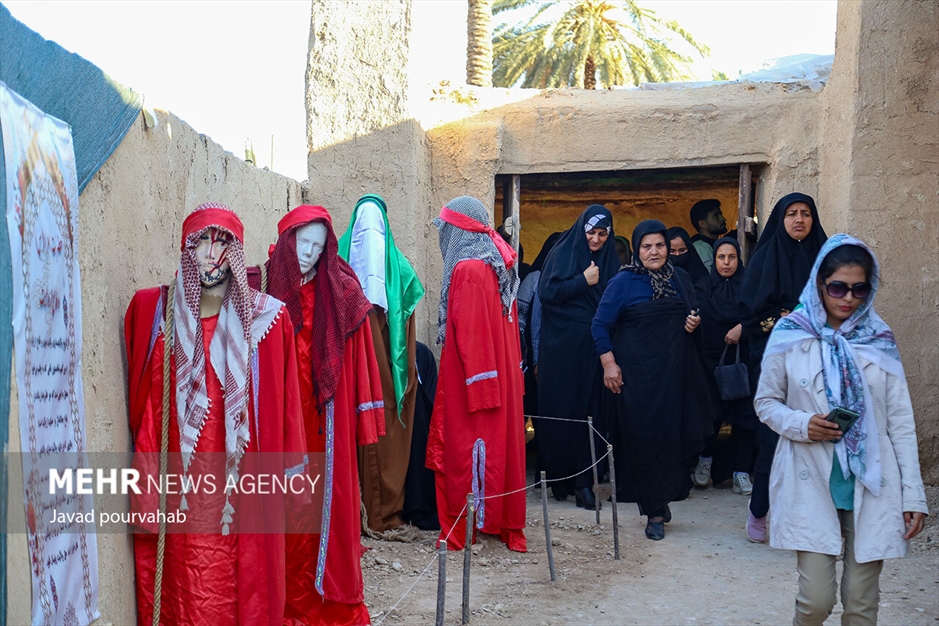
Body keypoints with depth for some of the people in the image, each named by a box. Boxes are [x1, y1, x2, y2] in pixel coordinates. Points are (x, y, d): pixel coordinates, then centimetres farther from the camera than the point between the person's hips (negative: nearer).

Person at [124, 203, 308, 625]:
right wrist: (147, 480, 1)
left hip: (244, 481, 0)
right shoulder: (153, 309, 2)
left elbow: (284, 401, 3)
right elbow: (143, 399, 4)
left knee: (248, 588, 7)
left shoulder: (266, 317, 1)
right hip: (180, 482, 0)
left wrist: (288, 470, 4)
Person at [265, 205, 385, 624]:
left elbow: (357, 356, 1)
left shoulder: (340, 291, 1)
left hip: (327, 417, 0)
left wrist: (362, 412, -2)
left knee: (329, 498, 5)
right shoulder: (265, 287, 1)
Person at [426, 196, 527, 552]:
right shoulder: (498, 265, 10)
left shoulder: (467, 269, -16)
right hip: (503, 374, 8)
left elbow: (470, 333, -20)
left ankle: (462, 531, 9)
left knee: (466, 448, 0)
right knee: (499, 442, 13)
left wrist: (477, 386, -19)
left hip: (471, 378, -8)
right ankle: (503, 521, 23)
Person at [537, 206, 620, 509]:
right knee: (561, 409, 0)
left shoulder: (609, 261, 12)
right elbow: (546, 293, -10)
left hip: (593, 347, 3)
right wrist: (583, 281, -11)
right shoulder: (563, 254, 0)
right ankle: (558, 477, 12)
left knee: (590, 410, 2)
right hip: (562, 347, -3)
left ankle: (583, 480, 8)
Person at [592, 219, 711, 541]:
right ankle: (654, 512, 6)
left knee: (673, 435, 2)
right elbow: (601, 325, -3)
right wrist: (609, 363, -10)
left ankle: (662, 498, 22)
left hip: (676, 371, 4)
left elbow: (694, 311, 24)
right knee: (644, 439, -3)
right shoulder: (624, 281, -3)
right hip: (636, 373, -4)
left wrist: (694, 322, 1)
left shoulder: (680, 278, 10)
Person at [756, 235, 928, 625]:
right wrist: (801, 424, -16)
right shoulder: (790, 335, -2)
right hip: (812, 483, -2)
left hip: (872, 486, 2)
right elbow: (766, 402, 5)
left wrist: (913, 493, 0)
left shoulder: (879, 339, 4)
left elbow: (900, 420, 4)